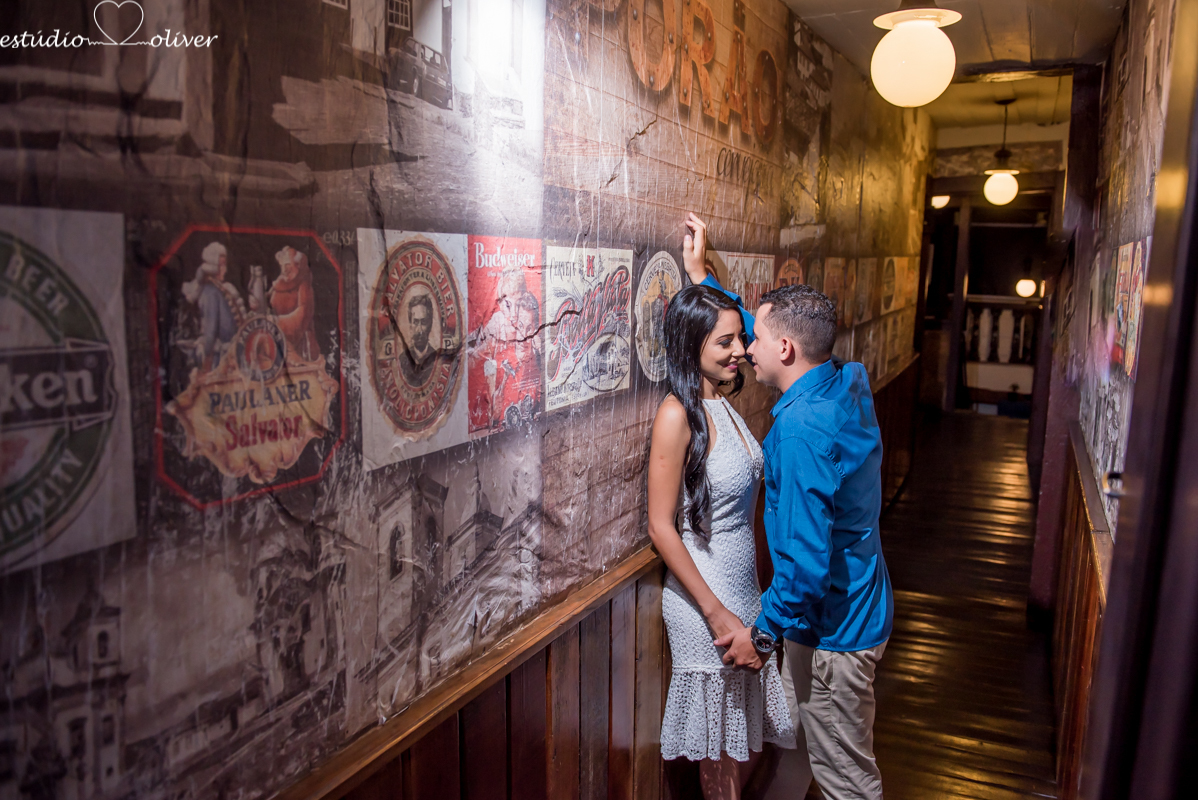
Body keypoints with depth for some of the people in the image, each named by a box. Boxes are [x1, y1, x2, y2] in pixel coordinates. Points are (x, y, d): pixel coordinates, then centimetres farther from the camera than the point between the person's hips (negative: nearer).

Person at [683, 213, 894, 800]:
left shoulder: (801, 430, -30)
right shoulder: (849, 386, -2)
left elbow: (807, 559, -30)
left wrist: (763, 634, -16)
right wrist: (701, 274, 16)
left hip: (831, 630, -9)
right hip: (858, 610, 9)